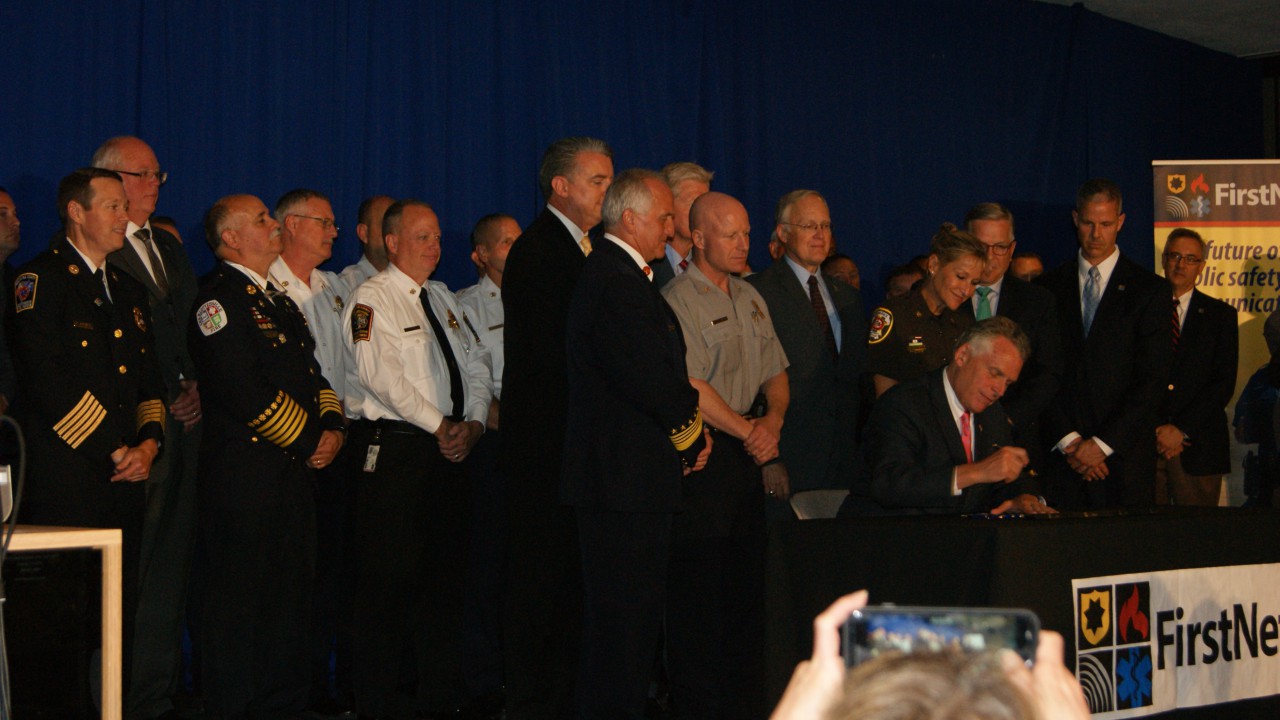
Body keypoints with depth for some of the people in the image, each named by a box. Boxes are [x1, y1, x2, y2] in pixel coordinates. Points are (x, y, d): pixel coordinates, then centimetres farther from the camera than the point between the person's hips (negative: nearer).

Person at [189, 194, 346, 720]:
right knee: (240, 598, -3)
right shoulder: (217, 297, -10)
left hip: (295, 471, 9)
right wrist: (308, 442, -11)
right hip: (245, 474, -9)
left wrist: (332, 428, 3)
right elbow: (245, 393, -18)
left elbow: (312, 372, 22)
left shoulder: (279, 299, 21)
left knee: (292, 593, 11)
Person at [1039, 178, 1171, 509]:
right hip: (1061, 457, 2)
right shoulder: (1049, 287, 10)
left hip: (1125, 456, -1)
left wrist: (1103, 443, -10)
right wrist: (1067, 440, -6)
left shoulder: (1150, 290, 4)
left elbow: (1153, 380, -3)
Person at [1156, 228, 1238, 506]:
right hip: (1143, 445, 1)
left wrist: (1182, 429, -10)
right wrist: (1154, 430, -7)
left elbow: (1224, 382, -1)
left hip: (1198, 445, 0)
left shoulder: (1220, 314, 8)